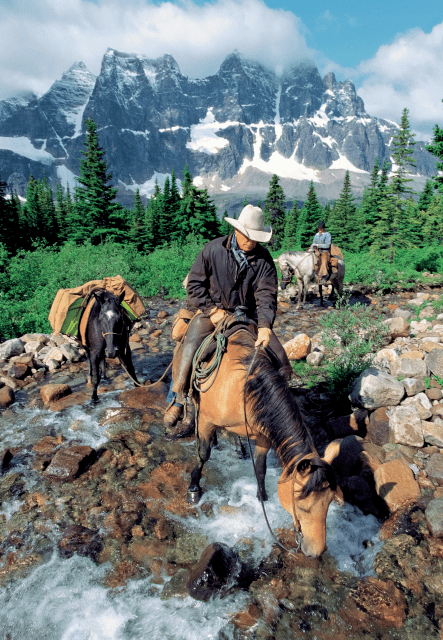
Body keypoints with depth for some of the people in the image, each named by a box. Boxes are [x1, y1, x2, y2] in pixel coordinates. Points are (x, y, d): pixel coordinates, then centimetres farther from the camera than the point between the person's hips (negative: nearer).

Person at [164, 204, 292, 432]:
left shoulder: (263, 258, -4)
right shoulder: (213, 249, -7)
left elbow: (266, 294, -11)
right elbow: (194, 284, -4)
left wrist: (265, 325, -27)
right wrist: (212, 310, -15)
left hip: (249, 314, 2)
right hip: (212, 310, -2)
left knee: (278, 356, -7)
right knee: (190, 346, -24)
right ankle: (178, 400, -3)